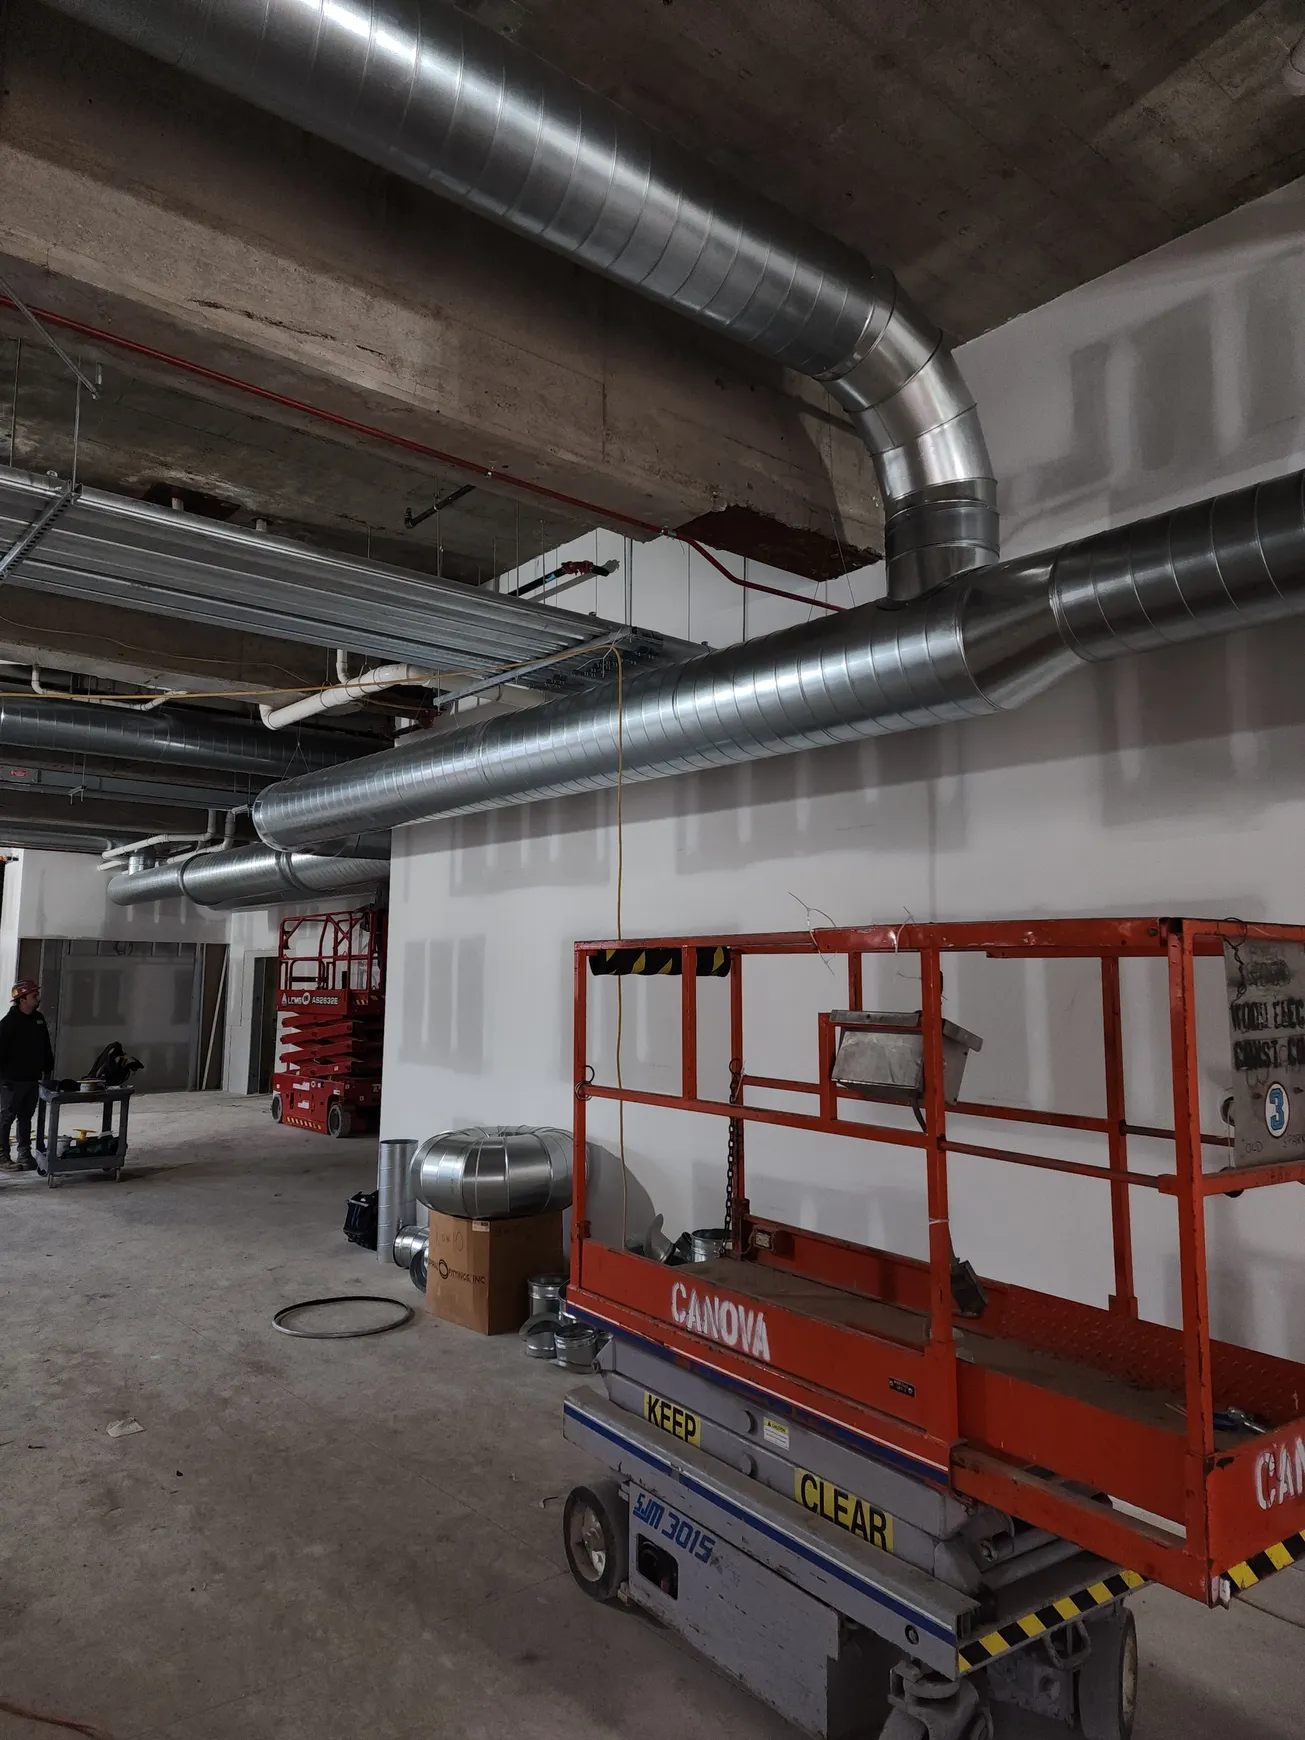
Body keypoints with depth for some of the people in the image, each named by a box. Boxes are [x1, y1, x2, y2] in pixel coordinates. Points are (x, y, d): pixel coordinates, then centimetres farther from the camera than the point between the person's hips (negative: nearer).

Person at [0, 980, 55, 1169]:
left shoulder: (39, 1019, 7)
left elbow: (45, 1047, 15)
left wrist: (47, 1069, 13)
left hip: (33, 1079, 7)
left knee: (26, 1117, 14)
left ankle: (24, 1154, 21)